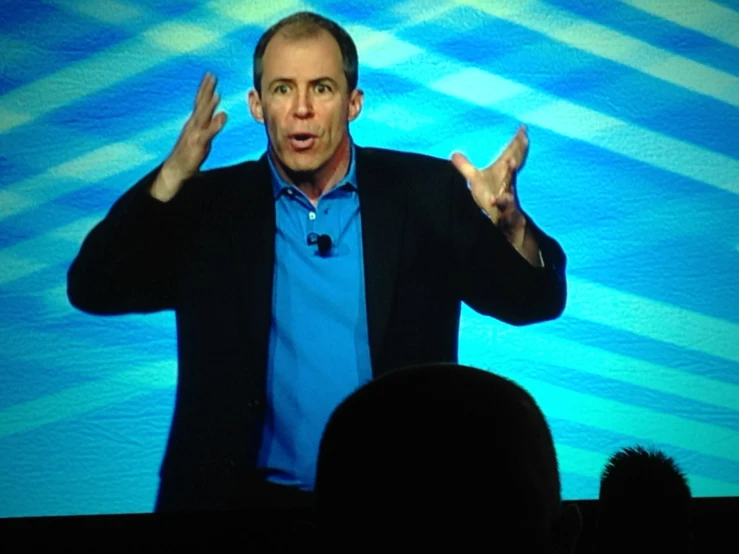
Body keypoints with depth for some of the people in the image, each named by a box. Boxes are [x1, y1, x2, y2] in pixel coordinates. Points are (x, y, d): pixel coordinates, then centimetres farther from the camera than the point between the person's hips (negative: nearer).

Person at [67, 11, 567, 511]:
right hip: (244, 496, -1)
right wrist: (172, 178, -15)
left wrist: (508, 222, -19)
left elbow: (536, 300, 2)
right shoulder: (208, 206, 6)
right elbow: (92, 291, -3)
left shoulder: (427, 192, 4)